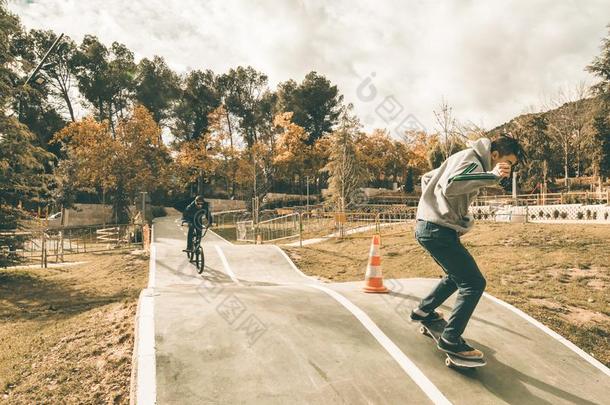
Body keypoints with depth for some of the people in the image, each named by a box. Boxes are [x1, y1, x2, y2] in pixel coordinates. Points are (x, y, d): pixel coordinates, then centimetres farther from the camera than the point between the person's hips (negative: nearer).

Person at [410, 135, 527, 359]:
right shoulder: (473, 162, -11)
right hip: (439, 231, -10)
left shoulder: (462, 157, 19)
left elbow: (427, 178, 25)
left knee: (457, 275, 25)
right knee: (474, 283, -5)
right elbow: (450, 186, -31)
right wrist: (492, 176, -32)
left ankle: (423, 311, 36)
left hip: (426, 227, 10)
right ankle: (450, 339, 0)